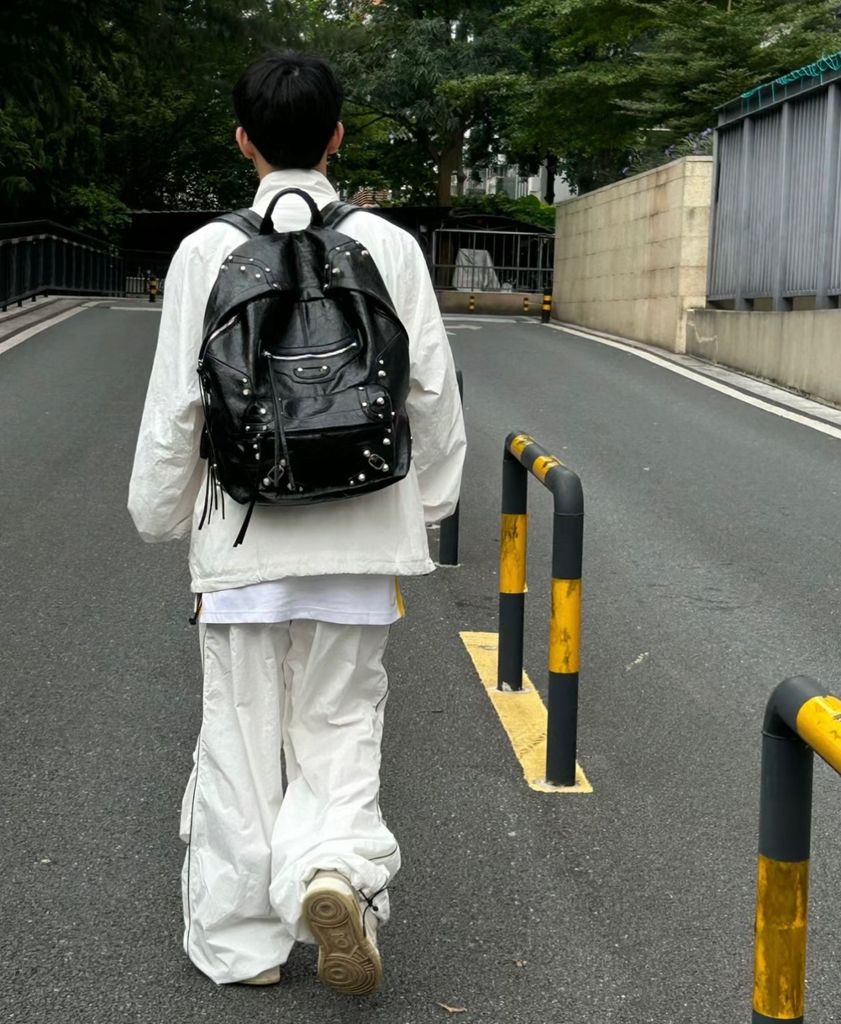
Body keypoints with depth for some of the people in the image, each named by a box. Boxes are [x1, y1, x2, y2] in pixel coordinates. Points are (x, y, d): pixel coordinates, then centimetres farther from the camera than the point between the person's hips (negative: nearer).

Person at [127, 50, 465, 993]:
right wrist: (430, 502, 14)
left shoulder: (208, 252, -7)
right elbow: (432, 391, 0)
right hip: (359, 534, 1)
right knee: (340, 723, 14)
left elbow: (176, 403, -3)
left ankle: (239, 940, 20)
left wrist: (160, 511, 11)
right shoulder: (390, 247, -3)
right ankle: (335, 868, -10)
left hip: (242, 536, -1)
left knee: (241, 736, 11)